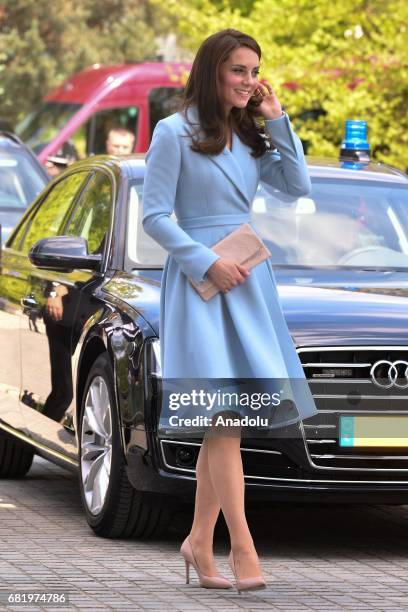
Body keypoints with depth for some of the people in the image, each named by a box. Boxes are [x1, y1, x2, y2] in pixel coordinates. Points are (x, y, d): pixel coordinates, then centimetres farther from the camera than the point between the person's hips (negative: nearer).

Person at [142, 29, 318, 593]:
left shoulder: (251, 136, 15)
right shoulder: (175, 133, -5)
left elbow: (299, 186, 7)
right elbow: (154, 216, -7)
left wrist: (277, 121, 4)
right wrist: (207, 263, -13)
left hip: (250, 281, 7)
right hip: (199, 281, -7)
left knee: (223, 422, 7)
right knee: (225, 415, -14)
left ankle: (199, 541, 14)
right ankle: (242, 546, -17)